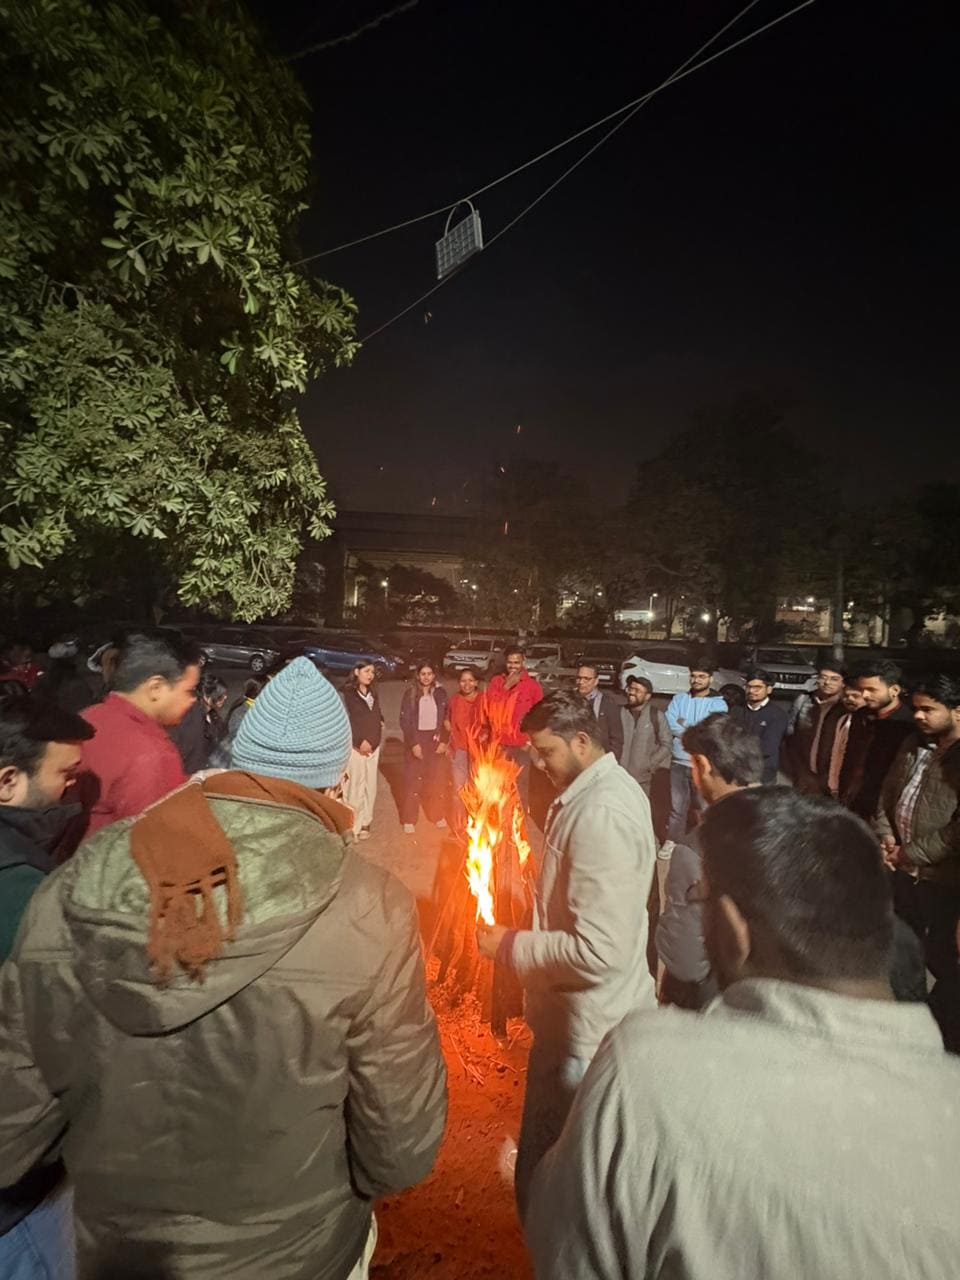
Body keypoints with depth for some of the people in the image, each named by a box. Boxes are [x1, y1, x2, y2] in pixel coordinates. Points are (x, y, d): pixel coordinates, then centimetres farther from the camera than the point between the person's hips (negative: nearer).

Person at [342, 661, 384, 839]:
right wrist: (360, 741, -14)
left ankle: (365, 822, 18)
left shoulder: (373, 693, 14)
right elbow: (347, 719, -13)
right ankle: (352, 825, 0)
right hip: (355, 746, -6)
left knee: (370, 785, 8)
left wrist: (373, 741, 5)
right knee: (355, 785, -7)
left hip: (373, 746, 6)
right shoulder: (348, 692, -7)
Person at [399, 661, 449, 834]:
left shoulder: (440, 693, 1)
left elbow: (446, 719, 5)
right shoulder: (410, 694, -6)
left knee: (436, 778, 7)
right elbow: (404, 721, -7)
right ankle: (409, 819, 11)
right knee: (413, 779, 0)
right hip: (416, 739, -2)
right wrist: (413, 743, -12)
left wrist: (443, 741, -3)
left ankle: (436, 814, 25)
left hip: (435, 740, 2)